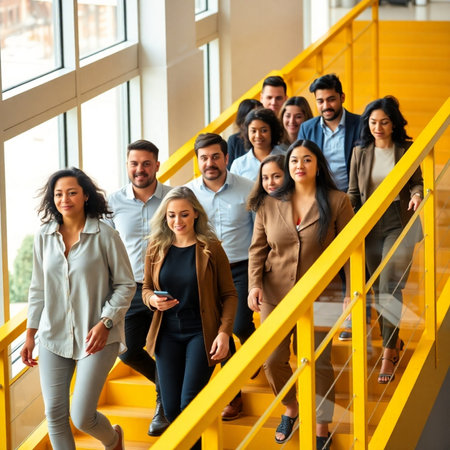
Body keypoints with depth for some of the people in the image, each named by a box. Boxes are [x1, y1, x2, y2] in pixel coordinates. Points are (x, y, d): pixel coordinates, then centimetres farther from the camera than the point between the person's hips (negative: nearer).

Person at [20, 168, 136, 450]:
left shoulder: (105, 236, -9)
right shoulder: (44, 237, 4)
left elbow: (126, 285, -4)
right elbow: (38, 289, 12)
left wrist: (105, 323, -15)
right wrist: (30, 334, 11)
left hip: (96, 337, -4)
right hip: (54, 336, 4)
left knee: (82, 417, -7)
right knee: (54, 414, 1)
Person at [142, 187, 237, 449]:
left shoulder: (211, 248, -7)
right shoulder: (157, 248, 2)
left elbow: (229, 295, -3)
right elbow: (146, 289, 13)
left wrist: (224, 332, -14)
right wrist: (153, 300, -11)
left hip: (201, 333, -3)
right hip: (168, 334, 3)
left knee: (189, 405, -13)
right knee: (171, 409, 3)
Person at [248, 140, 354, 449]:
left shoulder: (337, 202, -3)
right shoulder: (270, 205, 4)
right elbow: (257, 249, 6)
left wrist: (353, 292, -8)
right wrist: (255, 284, -8)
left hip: (319, 296, -2)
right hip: (275, 296, 2)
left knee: (319, 363, 0)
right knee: (273, 361, 2)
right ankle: (291, 409, 31)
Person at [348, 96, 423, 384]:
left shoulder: (407, 150, -1)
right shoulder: (360, 153, 4)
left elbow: (417, 181, 8)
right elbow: (353, 192, 8)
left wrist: (417, 194, -15)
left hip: (398, 223, -3)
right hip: (370, 225, 3)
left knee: (390, 288, -11)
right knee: (378, 289, 9)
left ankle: (388, 355, -9)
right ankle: (393, 340, 28)